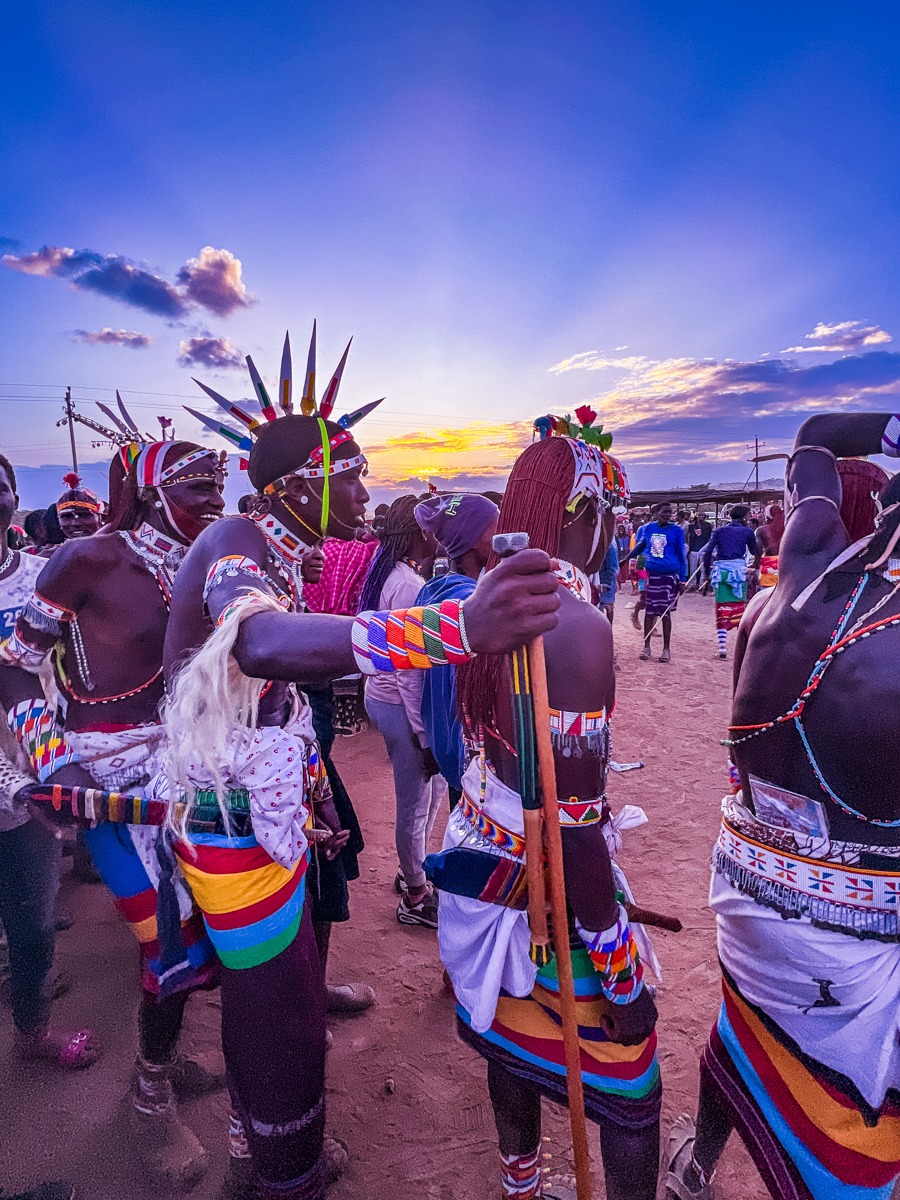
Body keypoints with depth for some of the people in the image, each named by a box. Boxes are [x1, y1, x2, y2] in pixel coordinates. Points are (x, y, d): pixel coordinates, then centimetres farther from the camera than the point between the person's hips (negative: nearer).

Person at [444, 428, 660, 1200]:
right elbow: (572, 824, -27)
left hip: (487, 855, 8)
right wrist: (622, 975, -16)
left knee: (516, 1037, 28)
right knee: (630, 1082, 15)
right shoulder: (577, 625, -27)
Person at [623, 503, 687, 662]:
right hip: (650, 575, 2)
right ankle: (646, 647, 16)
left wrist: (682, 579, -1)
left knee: (666, 613, 1)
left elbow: (682, 555, 3)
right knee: (649, 612, 6)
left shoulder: (677, 531, 0)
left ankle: (666, 649, 11)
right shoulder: (646, 529, 7)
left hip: (669, 576, -2)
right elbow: (637, 548, 24)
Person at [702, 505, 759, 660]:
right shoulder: (747, 532, 5)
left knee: (722, 609, 5)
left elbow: (708, 552, 5)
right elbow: (754, 551, 18)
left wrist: (708, 572, 9)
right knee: (740, 607, 6)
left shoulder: (720, 531, 12)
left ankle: (722, 647, 0)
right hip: (738, 570, -2)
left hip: (720, 570, 2)